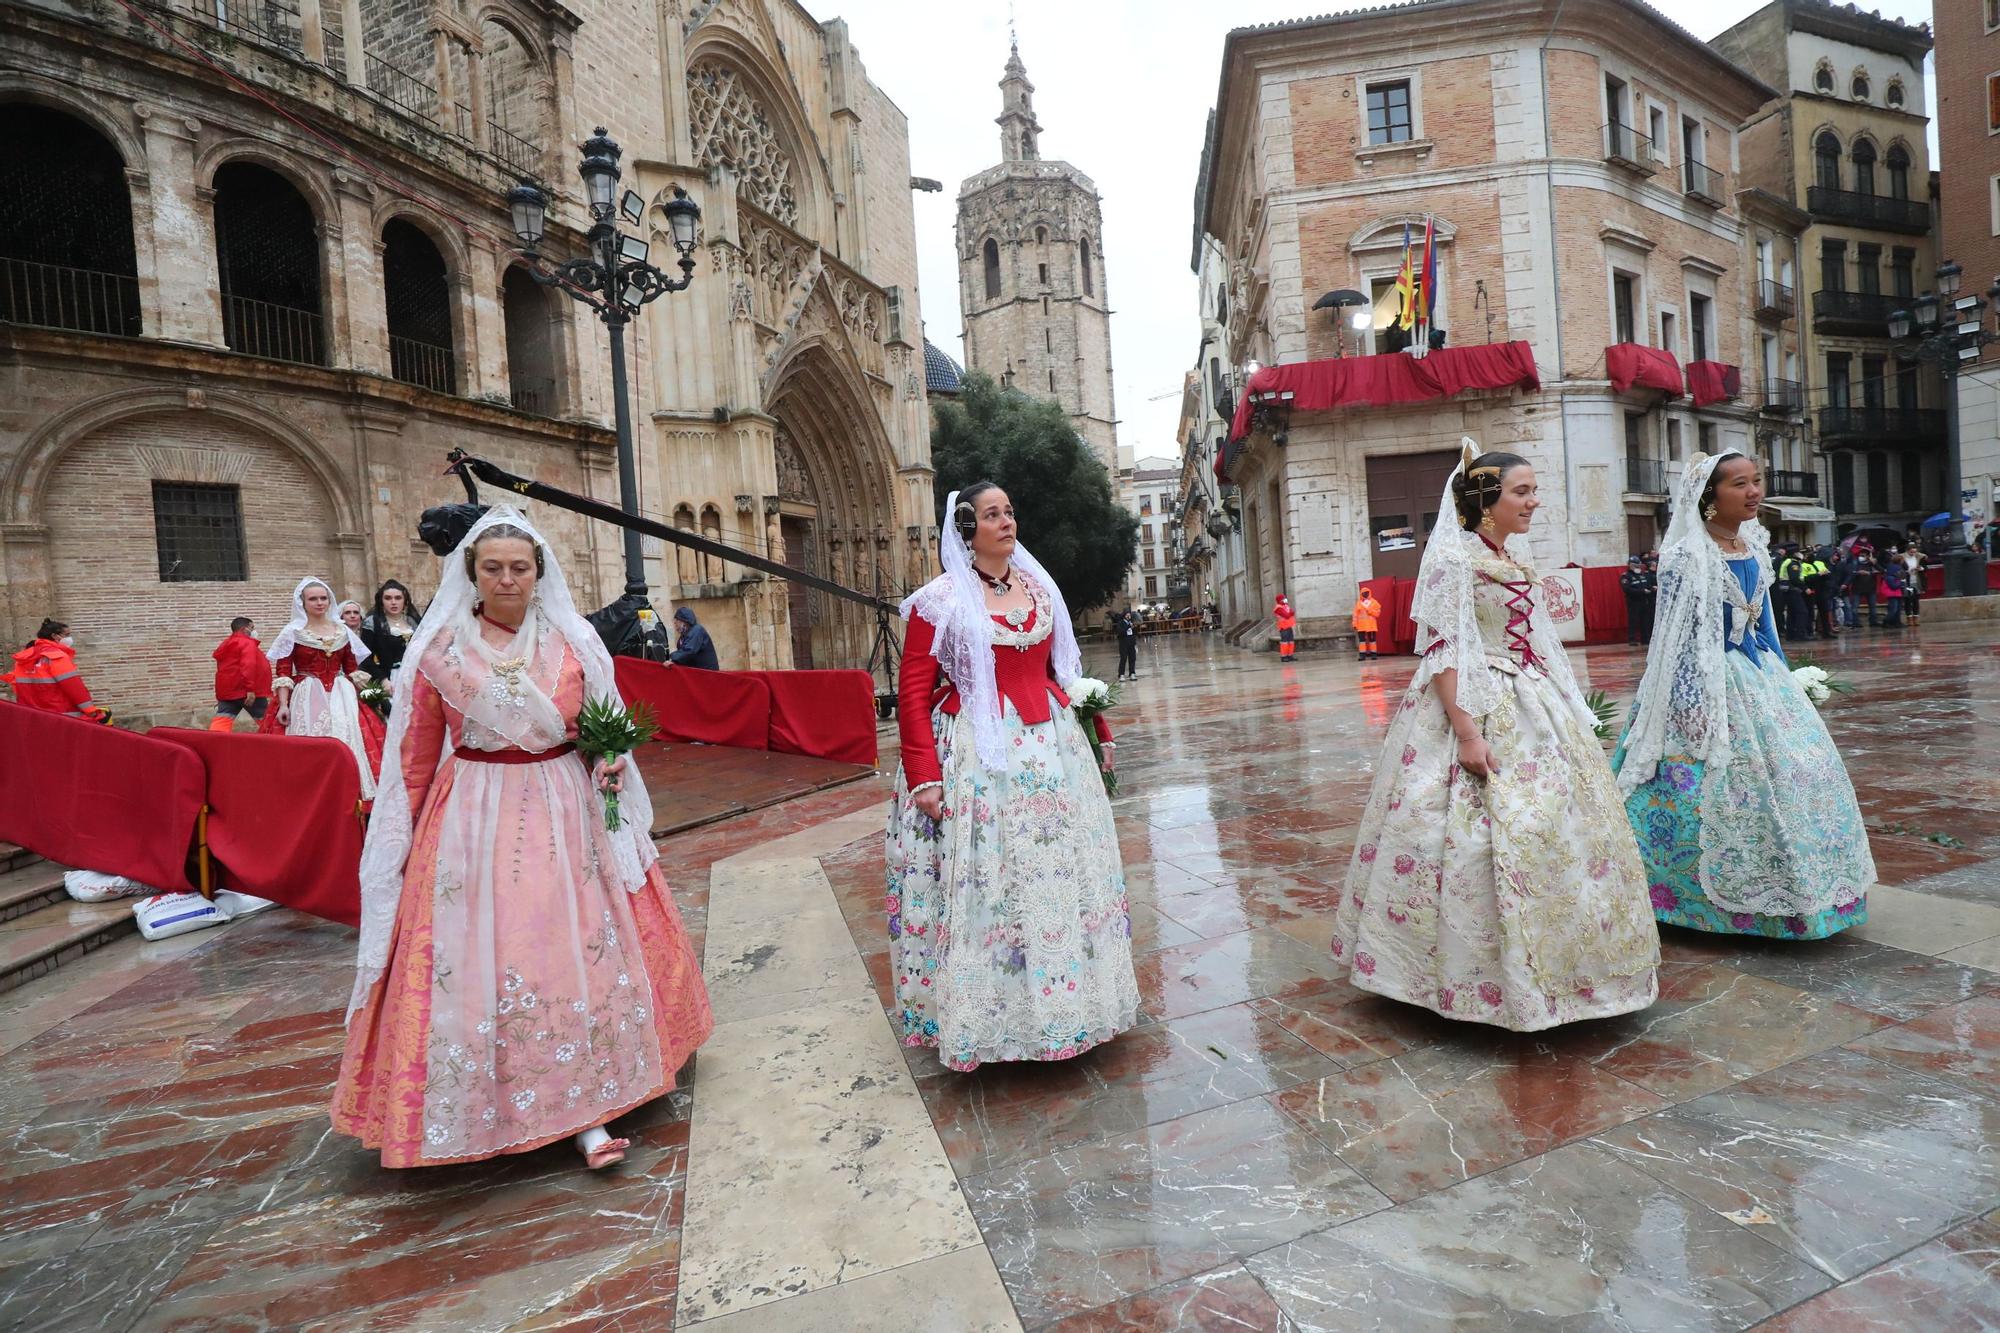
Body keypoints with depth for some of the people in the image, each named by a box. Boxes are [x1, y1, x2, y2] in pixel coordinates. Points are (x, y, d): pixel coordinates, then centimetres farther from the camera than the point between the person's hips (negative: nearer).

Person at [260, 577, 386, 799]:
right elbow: (282, 672, -3)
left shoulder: (342, 631, 9)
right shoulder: (292, 632, 1)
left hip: (340, 697, 3)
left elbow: (353, 669, 13)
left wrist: (359, 699, 7)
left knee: (345, 742, -1)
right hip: (306, 698, -3)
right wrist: (283, 705, -12)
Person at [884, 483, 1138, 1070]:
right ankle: (990, 1014, 18)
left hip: (1051, 748, 5)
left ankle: (1063, 999, 32)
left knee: (1060, 872, 12)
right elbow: (913, 692, -9)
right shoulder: (940, 600, -6)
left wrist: (1099, 729, 15)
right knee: (985, 879, 0)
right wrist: (924, 778, -15)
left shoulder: (1040, 587, 11)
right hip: (978, 756, -5)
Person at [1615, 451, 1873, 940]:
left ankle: (1772, 891, 27)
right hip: (1711, 684, -9)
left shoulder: (1753, 546, 9)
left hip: (1760, 677, 9)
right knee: (1720, 784, -5)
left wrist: (1782, 676, 19)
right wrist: (1690, 706, -19)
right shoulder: (1689, 557, -16)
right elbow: (1677, 635, -17)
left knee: (1798, 770, 12)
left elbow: (1762, 621, 18)